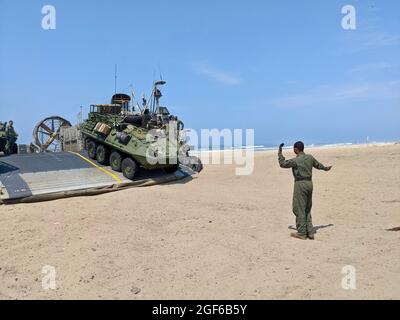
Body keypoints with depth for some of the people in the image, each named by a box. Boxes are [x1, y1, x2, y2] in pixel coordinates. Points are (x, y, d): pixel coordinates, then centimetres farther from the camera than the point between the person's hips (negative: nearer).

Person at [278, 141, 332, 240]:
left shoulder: (295, 160, -15)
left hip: (300, 184, -7)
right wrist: (326, 168, 43)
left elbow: (283, 164, -4)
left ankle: (302, 233, 7)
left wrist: (280, 153, 7)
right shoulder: (310, 157, 5)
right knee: (307, 209, 16)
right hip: (309, 183, 7)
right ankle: (310, 232, 19)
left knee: (299, 210, 2)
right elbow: (317, 165, 23)